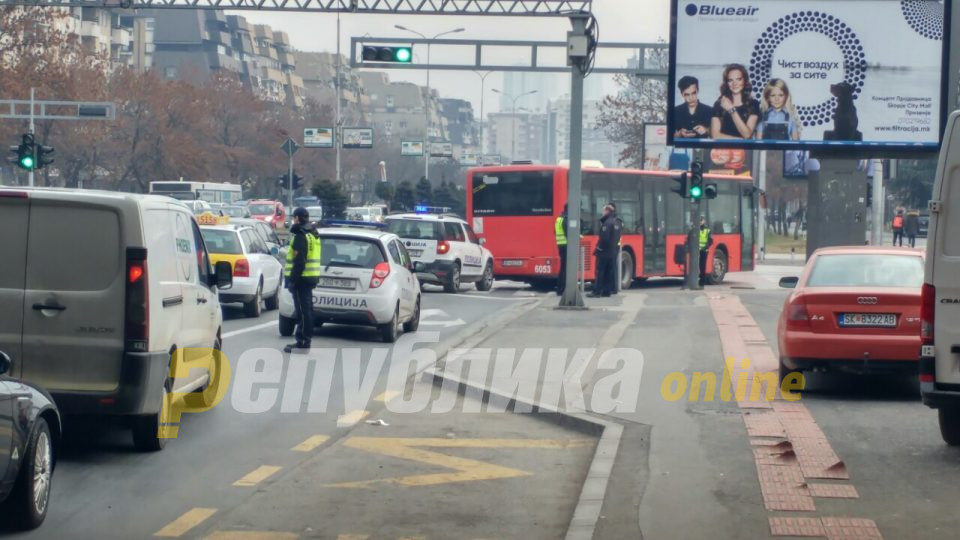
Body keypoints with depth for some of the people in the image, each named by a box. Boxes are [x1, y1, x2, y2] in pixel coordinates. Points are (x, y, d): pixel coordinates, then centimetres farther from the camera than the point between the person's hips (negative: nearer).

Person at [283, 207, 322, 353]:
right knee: (306, 309, 14)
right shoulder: (314, 235, 16)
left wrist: (292, 279, -20)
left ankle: (303, 341, -9)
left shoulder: (301, 236, -15)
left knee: (302, 310, -9)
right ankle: (305, 340, 21)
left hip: (302, 279, -10)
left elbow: (299, 262, -22)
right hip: (311, 277, 10)